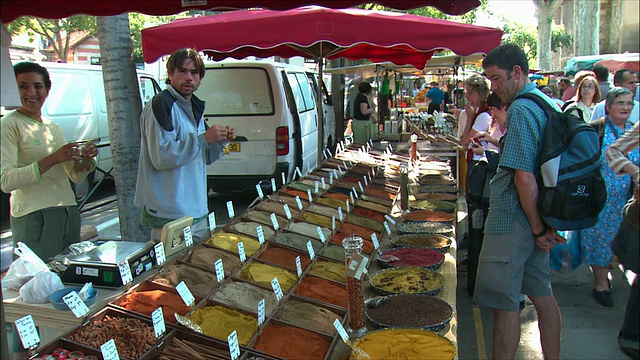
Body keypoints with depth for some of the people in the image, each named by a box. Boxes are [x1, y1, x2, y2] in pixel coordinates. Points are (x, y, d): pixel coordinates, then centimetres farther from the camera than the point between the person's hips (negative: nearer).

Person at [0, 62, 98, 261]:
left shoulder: (54, 126, 15)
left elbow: (76, 176, 16)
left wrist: (85, 159, -5)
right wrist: (53, 159, -23)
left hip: (69, 212, 7)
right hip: (33, 217, -6)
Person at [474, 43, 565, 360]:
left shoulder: (521, 110, -18)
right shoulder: (548, 104, 11)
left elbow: (524, 178, -23)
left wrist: (538, 228, -14)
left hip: (513, 221, -9)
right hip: (535, 221, 10)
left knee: (505, 303, 1)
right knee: (542, 295, 17)